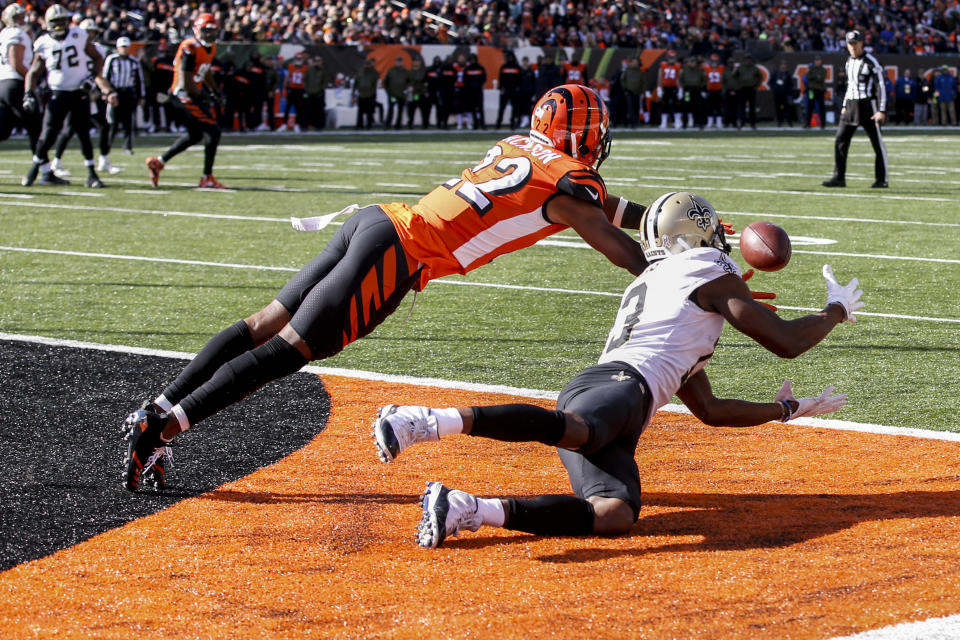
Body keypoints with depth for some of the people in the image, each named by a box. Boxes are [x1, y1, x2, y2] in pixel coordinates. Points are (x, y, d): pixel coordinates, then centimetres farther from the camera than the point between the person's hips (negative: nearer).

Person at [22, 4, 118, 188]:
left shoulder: (80, 36, -2)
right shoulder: (44, 44, -2)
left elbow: (98, 58, 9)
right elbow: (33, 73, 4)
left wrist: (93, 76, -7)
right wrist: (28, 94, -9)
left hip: (80, 93, 0)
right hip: (58, 95, 0)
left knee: (83, 133, -3)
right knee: (48, 133, -6)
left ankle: (91, 174, 4)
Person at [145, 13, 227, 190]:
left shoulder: (211, 48, 9)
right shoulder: (190, 49, -20)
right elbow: (186, 83, -23)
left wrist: (215, 91, 19)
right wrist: (205, 96, -12)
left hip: (193, 95, 10)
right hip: (185, 97, -10)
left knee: (195, 135, 22)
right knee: (213, 131, -13)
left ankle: (158, 162, 29)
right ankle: (207, 178, -7)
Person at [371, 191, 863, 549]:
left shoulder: (649, 286, 41)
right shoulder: (708, 271, 15)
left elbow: (709, 410, 44)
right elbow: (785, 342, 12)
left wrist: (786, 409, 51)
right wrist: (837, 309, 31)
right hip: (619, 385, -8)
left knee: (616, 515, -19)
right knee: (573, 430, -42)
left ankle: (468, 510, -30)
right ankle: (434, 421, -59)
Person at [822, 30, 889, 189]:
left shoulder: (870, 62, -10)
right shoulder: (849, 62, 12)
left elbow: (880, 86, -11)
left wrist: (881, 111, -16)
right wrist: (845, 106, 20)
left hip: (868, 104, -7)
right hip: (851, 105, 7)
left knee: (877, 143, -1)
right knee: (840, 141, 0)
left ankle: (881, 179, 5)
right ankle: (839, 177, 3)